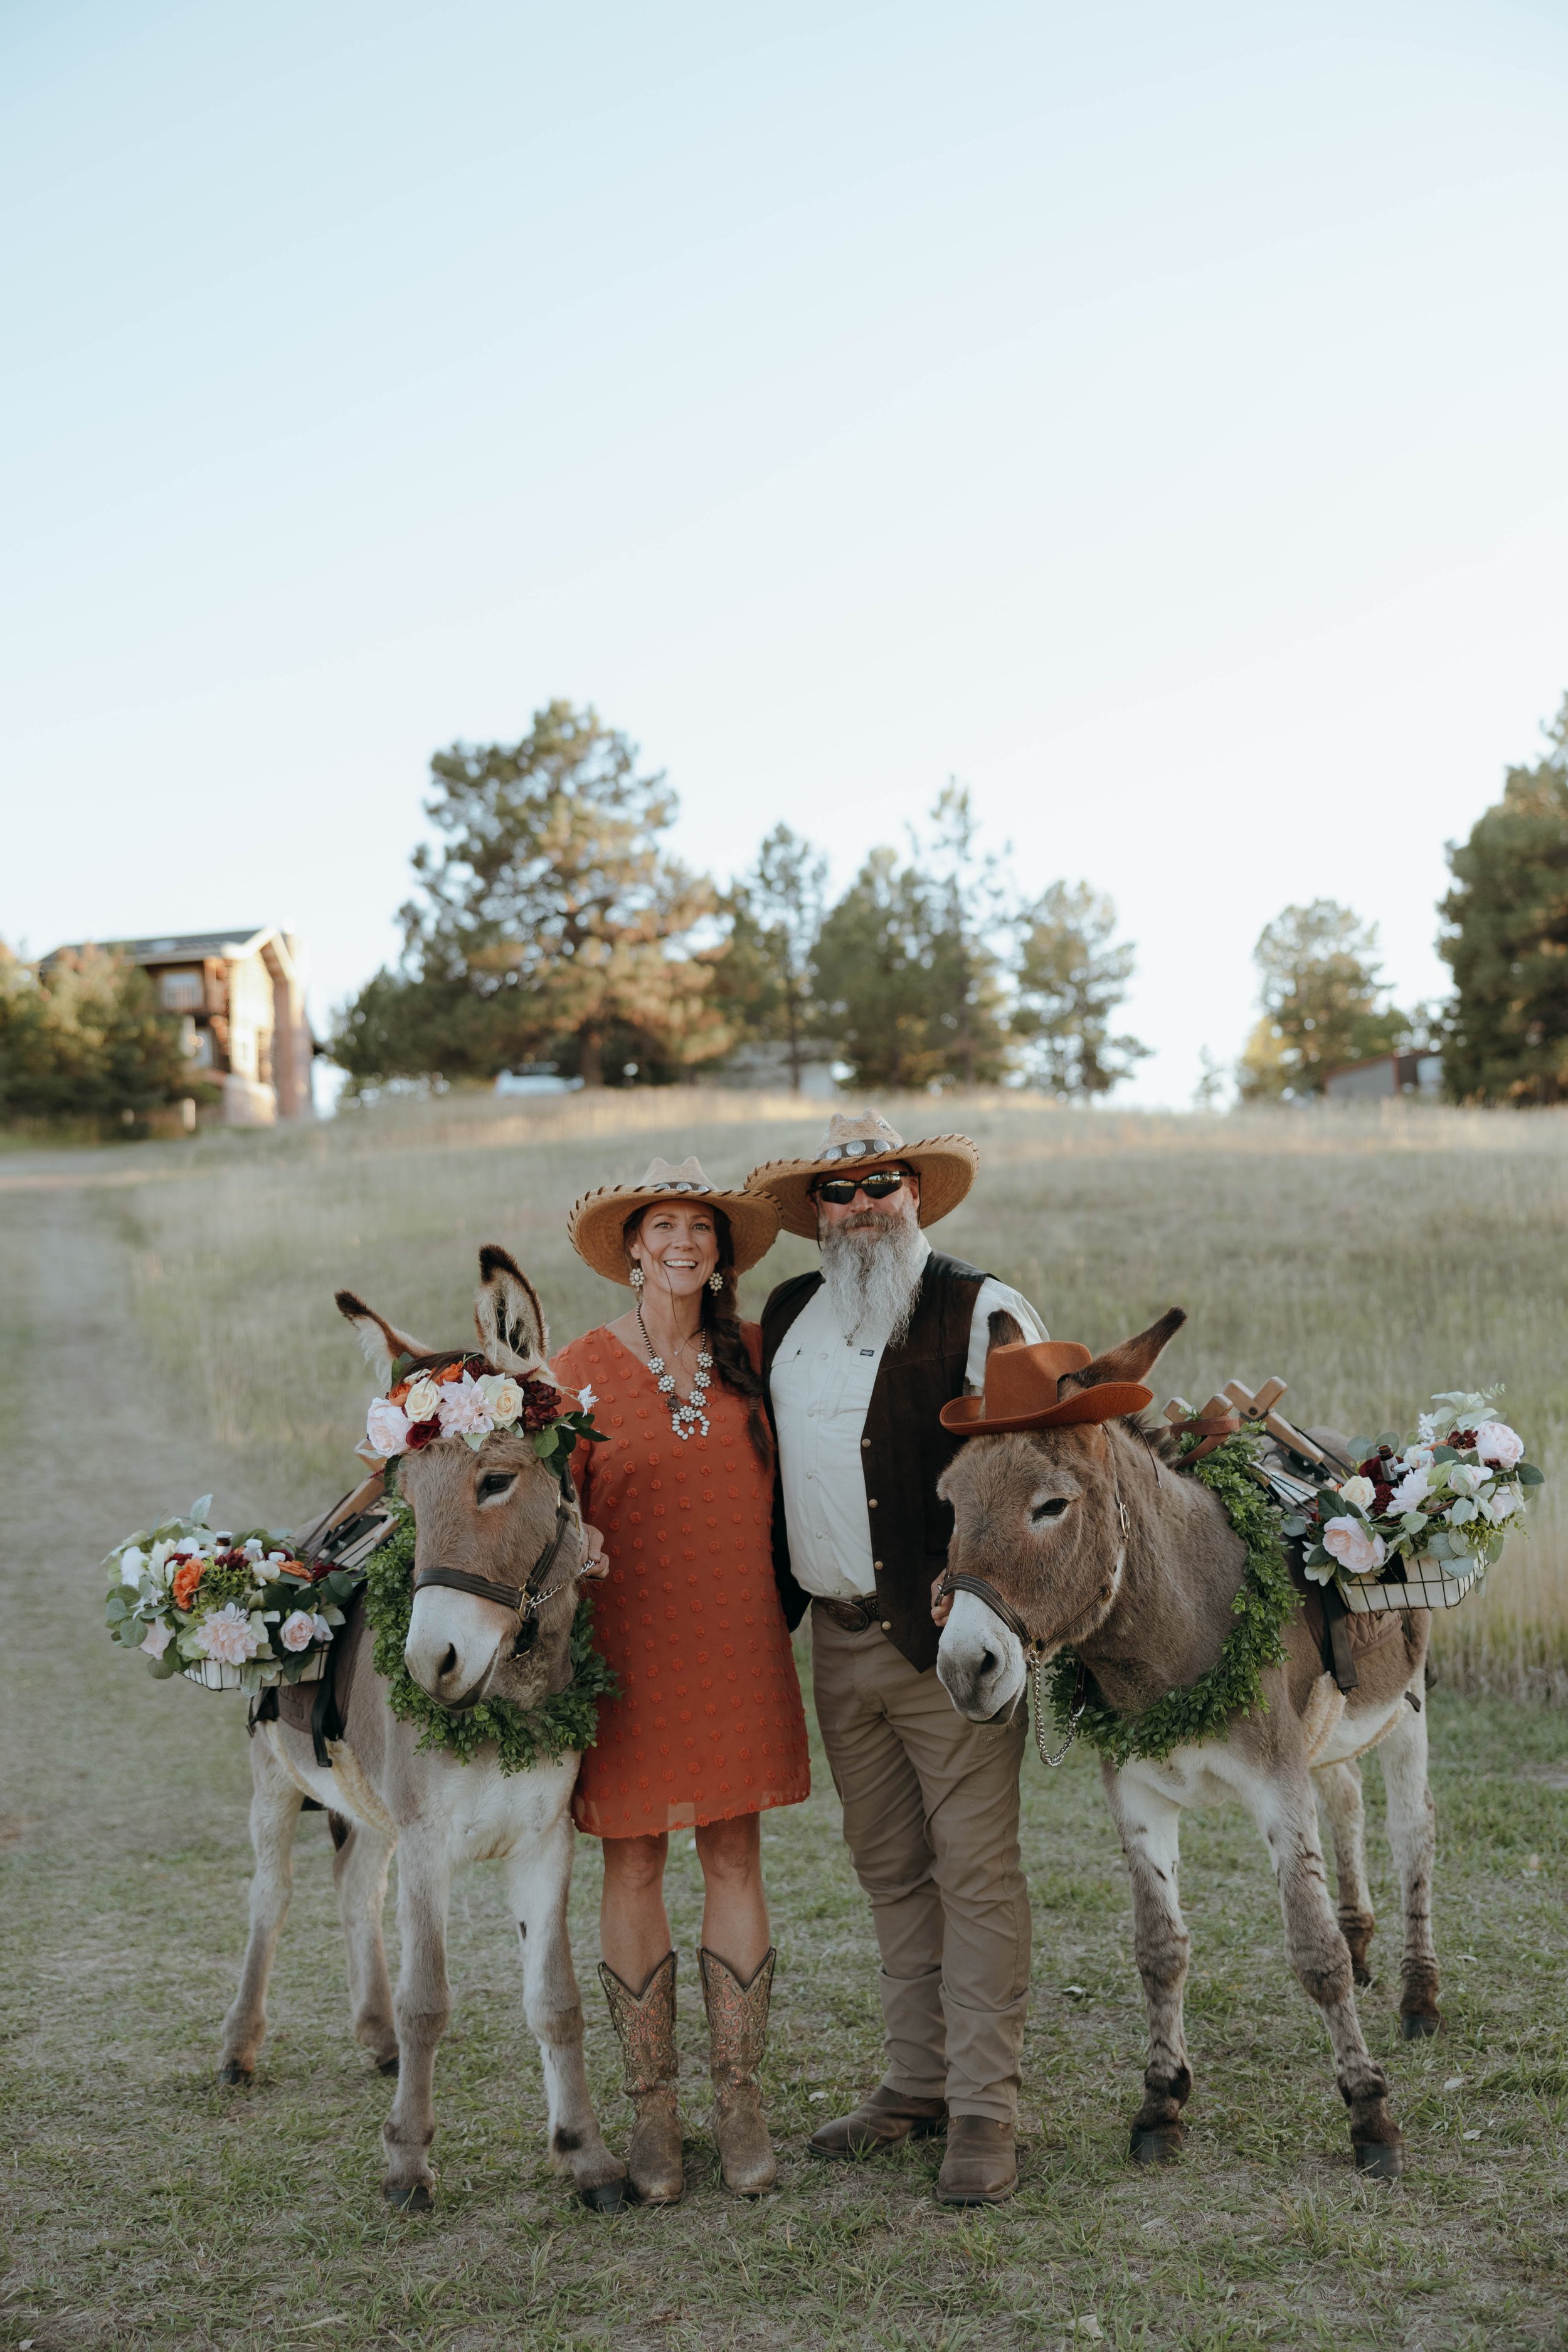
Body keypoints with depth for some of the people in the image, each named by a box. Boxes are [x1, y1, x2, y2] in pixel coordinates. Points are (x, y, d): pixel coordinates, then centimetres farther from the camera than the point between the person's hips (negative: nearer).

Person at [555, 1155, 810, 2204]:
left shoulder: (753, 1353, 5)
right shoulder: (584, 1369, -3)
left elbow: (782, 1477, 17)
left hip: (740, 1645, 2)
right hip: (630, 1645, -2)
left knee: (736, 1857, 6)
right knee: (635, 1863, 5)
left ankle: (741, 2100, 16)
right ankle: (653, 2108, 17)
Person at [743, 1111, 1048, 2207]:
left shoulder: (982, 1310, -7)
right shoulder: (789, 1315, 12)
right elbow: (766, 1449, 23)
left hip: (951, 1635, -6)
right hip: (838, 1638, 6)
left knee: (976, 1870, -1)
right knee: (890, 1869, 15)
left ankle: (985, 2113, 7)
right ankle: (918, 2083, 27)